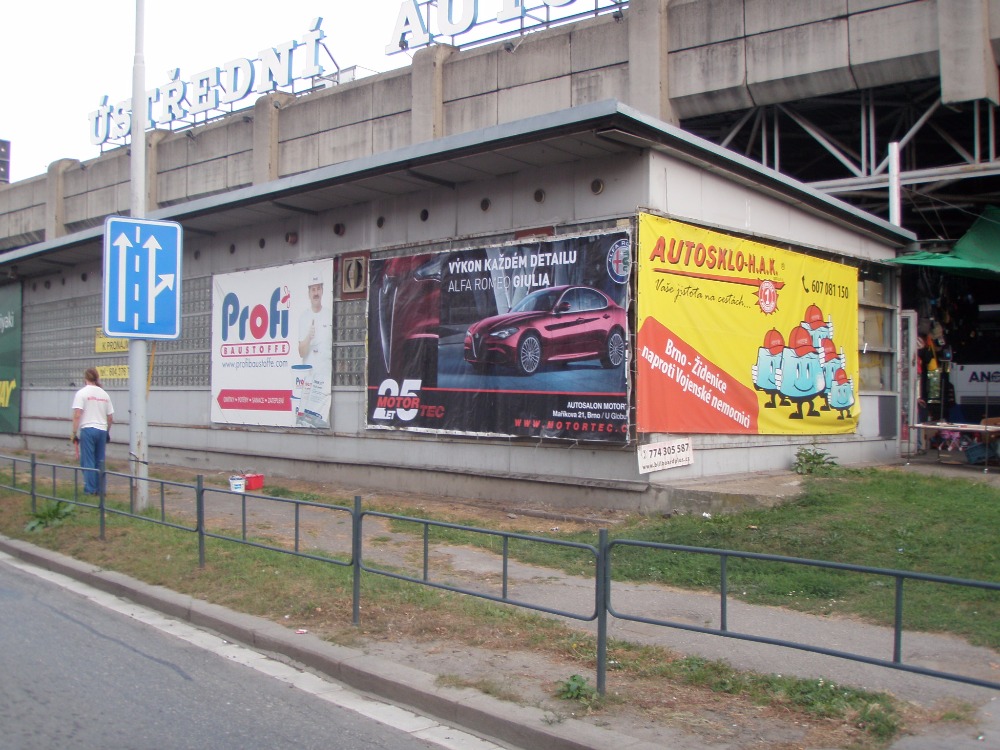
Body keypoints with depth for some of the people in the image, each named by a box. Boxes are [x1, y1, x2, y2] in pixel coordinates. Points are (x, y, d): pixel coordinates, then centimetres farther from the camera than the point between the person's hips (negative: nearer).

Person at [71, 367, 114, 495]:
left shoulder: (81, 393, -4)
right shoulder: (104, 394, 10)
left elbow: (77, 415, -12)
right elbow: (110, 418, 11)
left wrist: (75, 433, -7)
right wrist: (107, 433, 23)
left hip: (87, 430, -4)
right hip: (102, 430, 4)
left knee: (88, 461, 2)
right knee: (100, 461, 11)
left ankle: (90, 489, 2)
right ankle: (100, 489, 13)